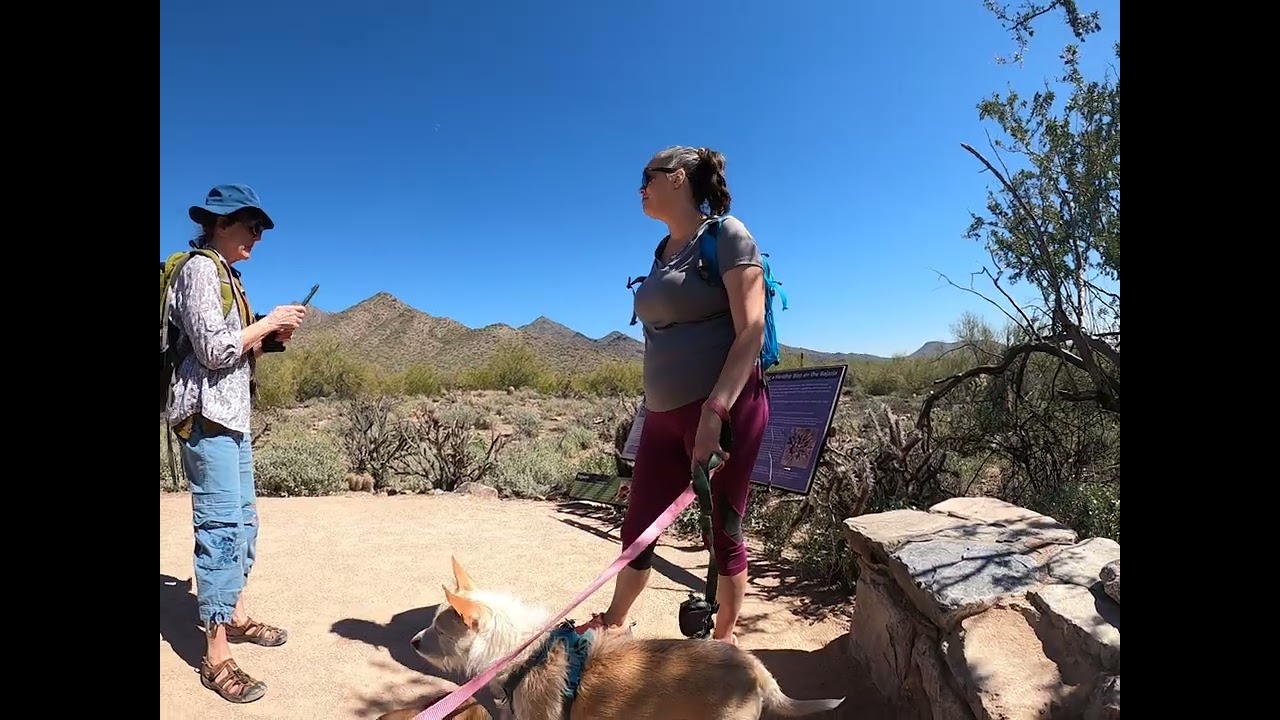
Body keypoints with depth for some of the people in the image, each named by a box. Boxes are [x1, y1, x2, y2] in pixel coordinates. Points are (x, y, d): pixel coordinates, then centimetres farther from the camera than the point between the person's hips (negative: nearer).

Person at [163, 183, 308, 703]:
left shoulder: (227, 274, 17)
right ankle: (216, 658, -1)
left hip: (232, 415, 10)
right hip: (205, 415, -10)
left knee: (243, 519, 15)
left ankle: (236, 617, 29)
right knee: (221, 527, -9)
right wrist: (269, 322, -11)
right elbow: (213, 349, -19)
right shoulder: (200, 270, -11)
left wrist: (270, 338, 5)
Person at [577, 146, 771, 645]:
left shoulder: (727, 235, -6)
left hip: (725, 407, -7)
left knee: (723, 532, 6)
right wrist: (656, 409, 18)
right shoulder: (663, 252, 16)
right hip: (665, 412, 8)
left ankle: (723, 642, 27)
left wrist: (714, 412, -25)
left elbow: (751, 332, -15)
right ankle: (614, 622, 37)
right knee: (637, 527, 15)